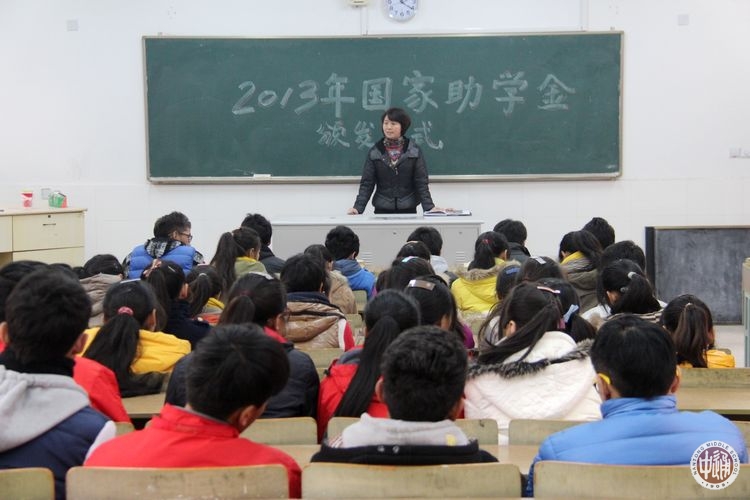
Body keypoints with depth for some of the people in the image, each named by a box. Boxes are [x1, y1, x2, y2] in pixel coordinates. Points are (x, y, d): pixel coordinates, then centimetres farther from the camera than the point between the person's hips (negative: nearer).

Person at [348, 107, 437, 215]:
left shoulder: (414, 151, 1)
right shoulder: (374, 152, 3)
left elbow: (421, 182, -2)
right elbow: (367, 183, 0)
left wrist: (429, 207, -13)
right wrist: (358, 208, -13)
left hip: (408, 210, 0)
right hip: (382, 210, 1)